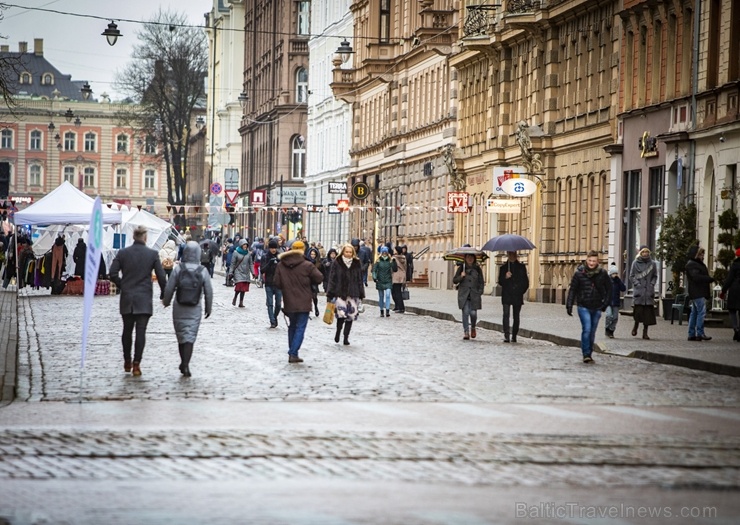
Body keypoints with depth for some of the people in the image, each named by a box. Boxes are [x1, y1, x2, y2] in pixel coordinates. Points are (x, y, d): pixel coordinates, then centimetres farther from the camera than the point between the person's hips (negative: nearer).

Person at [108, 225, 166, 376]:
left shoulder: (123, 253, -1)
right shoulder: (152, 254, -5)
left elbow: (113, 273, -4)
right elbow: (161, 276, -5)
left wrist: (122, 286, 13)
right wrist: (164, 294, 8)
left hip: (127, 298, 2)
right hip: (144, 299, -2)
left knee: (127, 330, 14)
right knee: (141, 331, -2)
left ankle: (127, 362, 23)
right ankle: (136, 363, -10)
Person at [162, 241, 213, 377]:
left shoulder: (178, 269, -7)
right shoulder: (203, 271, -6)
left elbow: (169, 288, -3)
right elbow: (209, 291, -2)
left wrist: (166, 301, 16)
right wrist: (208, 308, 11)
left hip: (179, 309, 1)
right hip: (195, 310, -1)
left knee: (181, 336, 14)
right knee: (190, 336, 0)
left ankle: (184, 363, 24)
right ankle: (185, 364, -12)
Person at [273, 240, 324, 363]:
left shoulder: (281, 265, -1)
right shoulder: (307, 265, -12)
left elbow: (277, 283, -1)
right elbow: (319, 278, -8)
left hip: (289, 302, 4)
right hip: (303, 303, -4)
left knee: (292, 327, 19)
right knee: (300, 328, -1)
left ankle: (292, 353, 21)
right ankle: (293, 354, -12)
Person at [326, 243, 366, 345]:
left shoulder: (357, 264, 8)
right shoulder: (337, 263, 2)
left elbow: (360, 280, 12)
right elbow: (332, 279, 1)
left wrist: (361, 294, 8)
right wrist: (330, 294, -4)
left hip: (353, 294, 3)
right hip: (339, 293, -3)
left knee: (351, 316, -1)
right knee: (341, 313, -15)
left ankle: (346, 337, 11)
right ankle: (338, 332, 13)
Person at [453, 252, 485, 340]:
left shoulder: (477, 269, 9)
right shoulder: (461, 268, 7)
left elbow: (481, 282, 11)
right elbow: (454, 280, 7)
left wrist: (480, 292, 0)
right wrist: (461, 276, -12)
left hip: (474, 295, 0)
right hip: (464, 295, 0)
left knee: (473, 313, -5)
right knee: (465, 313, -8)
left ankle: (473, 328, 25)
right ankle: (466, 332, -5)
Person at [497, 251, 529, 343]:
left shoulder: (521, 267, 9)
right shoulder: (503, 267, 8)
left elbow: (526, 282, 12)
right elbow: (500, 282, 4)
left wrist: (521, 292, 3)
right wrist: (505, 277, -15)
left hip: (517, 296, 1)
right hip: (506, 296, -1)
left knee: (516, 316, 4)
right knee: (506, 314, -13)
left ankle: (514, 336, 12)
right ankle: (506, 336, -18)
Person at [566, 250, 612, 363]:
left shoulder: (602, 273, 0)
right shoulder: (579, 273, -5)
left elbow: (608, 289, 9)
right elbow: (572, 290, -1)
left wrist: (605, 304, 0)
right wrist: (569, 306, -5)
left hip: (597, 308, 3)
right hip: (583, 307, -3)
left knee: (592, 332, 11)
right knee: (586, 329, -16)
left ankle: (589, 354, 21)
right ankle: (586, 354, -15)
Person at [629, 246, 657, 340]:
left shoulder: (652, 263, 8)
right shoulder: (635, 263, 3)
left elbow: (655, 276, 14)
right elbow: (631, 276, 4)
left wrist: (652, 284, -1)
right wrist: (637, 284, -7)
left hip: (649, 291, 2)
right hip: (638, 291, -2)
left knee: (648, 312, -2)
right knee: (638, 310, -10)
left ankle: (645, 332, 5)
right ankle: (636, 325, 19)